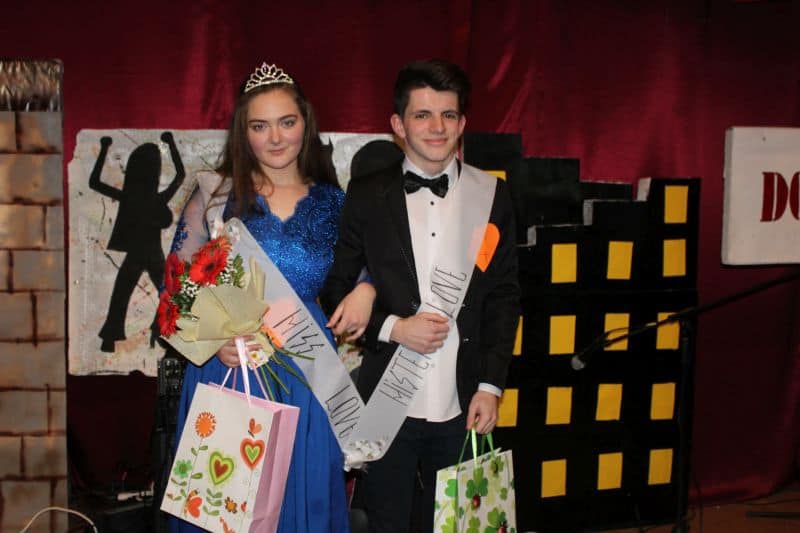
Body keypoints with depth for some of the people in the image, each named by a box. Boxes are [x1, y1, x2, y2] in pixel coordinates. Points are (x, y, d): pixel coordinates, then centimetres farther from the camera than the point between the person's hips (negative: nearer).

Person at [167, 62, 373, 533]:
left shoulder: (333, 203, 5)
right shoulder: (217, 193, 0)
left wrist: (366, 289, -4)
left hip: (307, 372, 2)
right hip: (228, 367, -1)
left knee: (304, 492, 11)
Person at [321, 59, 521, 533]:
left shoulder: (492, 195, 2)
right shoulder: (366, 197, 0)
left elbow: (504, 295, 4)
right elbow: (336, 291, 3)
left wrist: (491, 386, -1)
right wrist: (392, 327, -13)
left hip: (462, 405, 1)